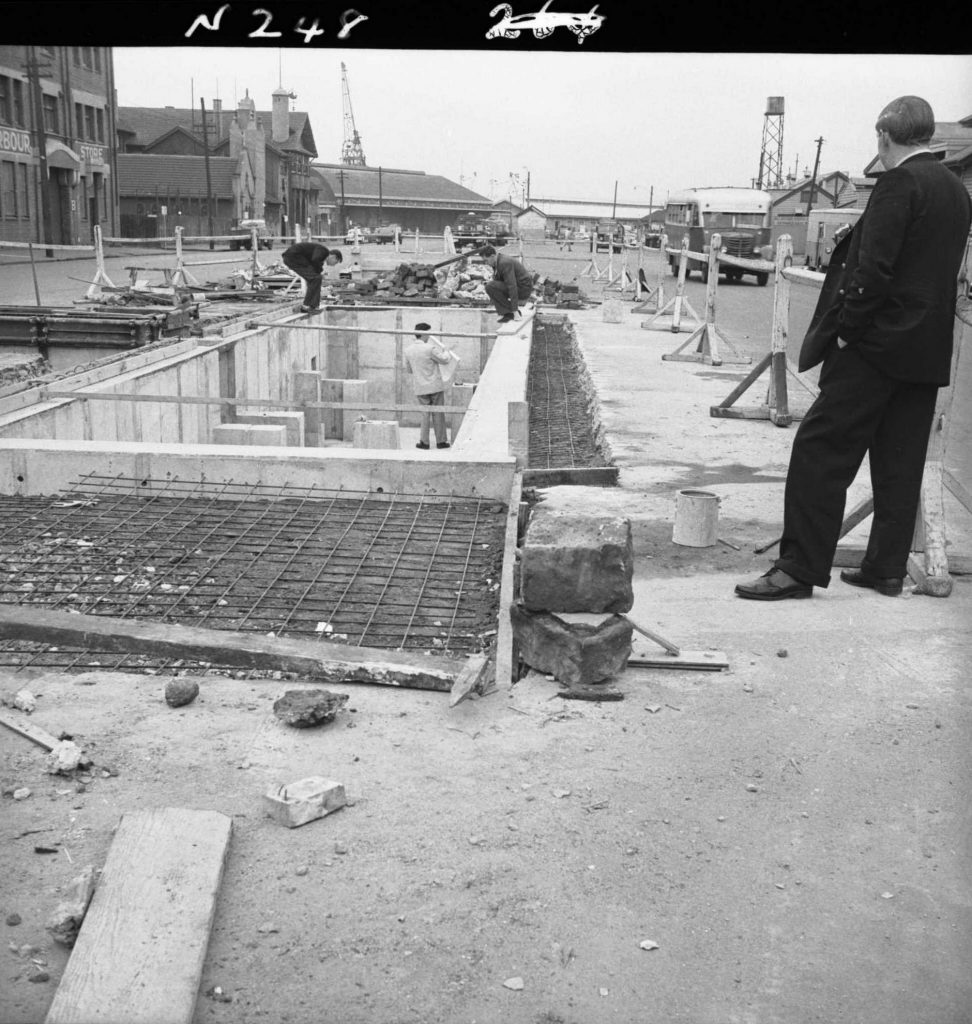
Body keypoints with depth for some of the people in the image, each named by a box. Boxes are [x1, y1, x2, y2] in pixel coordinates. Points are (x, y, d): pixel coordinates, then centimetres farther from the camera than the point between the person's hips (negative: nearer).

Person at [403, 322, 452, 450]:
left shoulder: (408, 351, 0)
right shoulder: (430, 349, -16)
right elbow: (444, 360, -4)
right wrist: (445, 352, 17)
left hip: (420, 388, 4)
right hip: (435, 386, -4)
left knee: (425, 414, 11)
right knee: (438, 414, 6)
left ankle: (424, 441, 7)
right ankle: (440, 441, 11)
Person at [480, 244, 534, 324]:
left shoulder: (505, 263, -23)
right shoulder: (499, 260, 7)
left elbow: (512, 286, -29)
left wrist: (515, 311, -31)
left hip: (522, 290, -10)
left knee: (490, 287, -19)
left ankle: (509, 313, -13)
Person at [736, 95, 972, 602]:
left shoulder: (899, 183, -11)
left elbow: (874, 268, -19)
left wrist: (846, 329, -11)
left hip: (879, 344, -9)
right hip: (928, 350, 9)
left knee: (820, 450, -6)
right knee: (900, 462, 11)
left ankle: (800, 567, -7)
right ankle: (887, 568, 17)